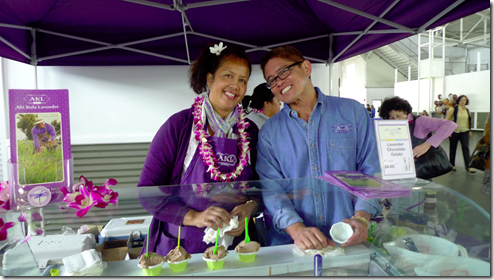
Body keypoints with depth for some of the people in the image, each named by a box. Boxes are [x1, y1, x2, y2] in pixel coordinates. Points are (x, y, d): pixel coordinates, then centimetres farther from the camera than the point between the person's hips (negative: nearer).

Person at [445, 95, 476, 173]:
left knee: (466, 148, -6)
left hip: (464, 132, 3)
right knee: (453, 148, 7)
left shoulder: (467, 111, 8)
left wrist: (470, 131, 17)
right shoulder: (453, 109, -5)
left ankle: (468, 166, -5)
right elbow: (446, 120, -7)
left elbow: (468, 121, 18)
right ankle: (452, 165, 20)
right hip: (454, 131, -3)